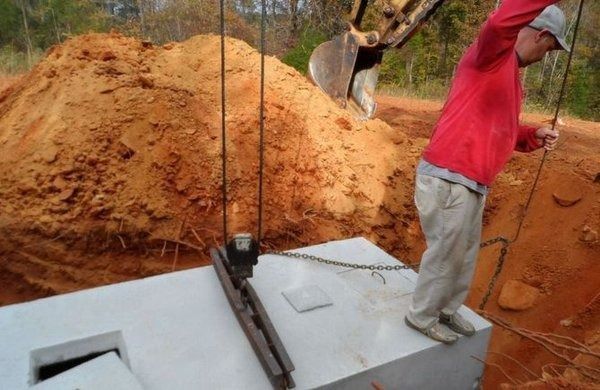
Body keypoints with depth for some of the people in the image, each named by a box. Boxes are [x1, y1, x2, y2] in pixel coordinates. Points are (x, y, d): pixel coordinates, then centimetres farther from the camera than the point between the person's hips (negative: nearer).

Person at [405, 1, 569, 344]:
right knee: (446, 253, 3)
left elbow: (502, 129, 29)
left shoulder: (512, 75, 22)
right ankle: (422, 315, 23)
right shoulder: (494, 54, -7)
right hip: (449, 179, -10)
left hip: (472, 183, 10)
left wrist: (534, 136, 13)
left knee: (465, 253, 19)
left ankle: (447, 309, 37)